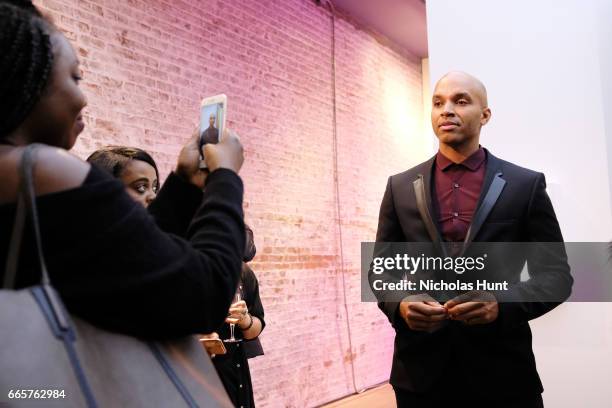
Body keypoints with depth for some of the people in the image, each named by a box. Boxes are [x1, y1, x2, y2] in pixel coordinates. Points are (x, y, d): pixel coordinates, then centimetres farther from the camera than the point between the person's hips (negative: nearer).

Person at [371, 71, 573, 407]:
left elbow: (555, 272, 0)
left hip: (502, 370, -1)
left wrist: (503, 305, -19)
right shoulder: (400, 187, 5)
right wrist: (399, 305, -13)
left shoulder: (526, 184, 1)